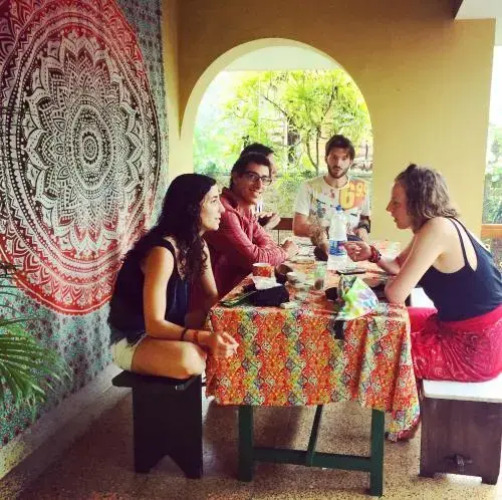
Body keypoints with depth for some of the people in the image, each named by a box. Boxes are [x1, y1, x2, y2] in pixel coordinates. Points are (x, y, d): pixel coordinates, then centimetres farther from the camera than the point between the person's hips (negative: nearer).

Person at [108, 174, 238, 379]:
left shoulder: (198, 244, 0)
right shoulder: (162, 251, -28)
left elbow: (212, 296, 6)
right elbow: (154, 324, -30)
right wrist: (203, 337, -44)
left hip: (167, 330, 8)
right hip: (131, 340, -8)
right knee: (190, 359, -35)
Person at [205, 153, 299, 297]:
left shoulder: (246, 208, 8)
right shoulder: (225, 211, -22)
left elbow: (265, 241, 11)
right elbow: (253, 257, -22)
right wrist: (284, 252, -5)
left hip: (239, 286, 8)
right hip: (221, 295, -8)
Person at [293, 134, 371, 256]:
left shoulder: (360, 188, 7)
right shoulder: (309, 187, -2)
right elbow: (298, 227, -7)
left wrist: (364, 227, 4)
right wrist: (324, 232, -20)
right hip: (318, 250, -2)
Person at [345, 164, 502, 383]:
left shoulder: (437, 228, -26)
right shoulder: (442, 226, 4)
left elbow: (395, 294, -27)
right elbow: (399, 265, 18)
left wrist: (389, 283, -4)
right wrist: (372, 255, -2)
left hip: (477, 348, -9)